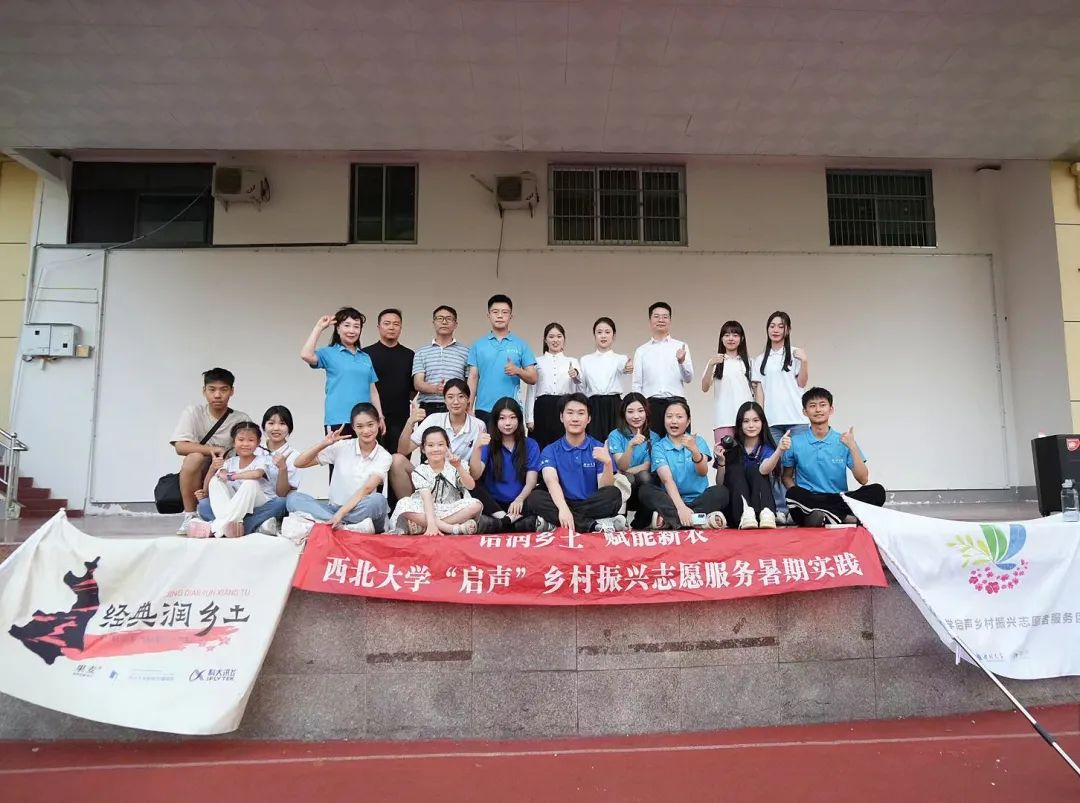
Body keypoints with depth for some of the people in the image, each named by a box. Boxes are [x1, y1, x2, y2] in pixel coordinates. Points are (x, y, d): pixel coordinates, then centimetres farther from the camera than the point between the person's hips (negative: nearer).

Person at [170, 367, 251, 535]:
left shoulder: (242, 420, -4)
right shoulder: (193, 412, -5)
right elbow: (180, 447, -17)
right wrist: (212, 449, -28)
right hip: (197, 477, -1)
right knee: (195, 457, -32)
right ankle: (190, 516, -18)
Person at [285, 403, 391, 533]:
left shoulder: (384, 456, -2)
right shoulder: (342, 447, 2)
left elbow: (367, 489, -19)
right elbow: (299, 463, 0)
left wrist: (341, 513, -32)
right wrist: (324, 443, -14)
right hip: (334, 509, 3)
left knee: (378, 500, -35)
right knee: (293, 498, -23)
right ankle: (348, 526, -36)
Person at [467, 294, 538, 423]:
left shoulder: (521, 345, 5)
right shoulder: (478, 345, 8)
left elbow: (532, 379, 4)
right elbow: (473, 378, 6)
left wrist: (517, 371, -17)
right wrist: (469, 409, -1)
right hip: (483, 410, 1)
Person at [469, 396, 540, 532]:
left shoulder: (530, 445, 6)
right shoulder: (488, 444, 4)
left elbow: (531, 481, -3)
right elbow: (475, 476, -11)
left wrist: (519, 499, -25)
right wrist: (477, 448, -28)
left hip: (518, 503, 0)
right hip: (493, 504, 0)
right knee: (473, 487, -28)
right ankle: (507, 519, -37)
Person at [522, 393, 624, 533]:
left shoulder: (599, 449, 6)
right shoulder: (550, 451, 5)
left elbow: (604, 489, -5)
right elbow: (551, 481, -15)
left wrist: (607, 463, -26)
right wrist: (563, 509, -36)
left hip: (592, 507, 0)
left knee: (613, 494, -28)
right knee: (534, 498, -28)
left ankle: (554, 523, -28)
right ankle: (594, 525, -30)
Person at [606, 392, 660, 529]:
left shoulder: (653, 437, 3)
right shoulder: (615, 435, -4)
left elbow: (647, 467, -5)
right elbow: (622, 466, -16)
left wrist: (624, 473, -15)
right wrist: (631, 445, -33)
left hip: (644, 488, 2)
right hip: (624, 488, -2)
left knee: (644, 476, -31)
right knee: (629, 479, -34)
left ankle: (640, 525, -15)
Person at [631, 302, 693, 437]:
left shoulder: (681, 347, 9)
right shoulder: (641, 350, 11)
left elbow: (689, 379, 2)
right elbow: (636, 384, 10)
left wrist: (682, 362, -17)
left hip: (676, 402, -1)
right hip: (651, 404, 1)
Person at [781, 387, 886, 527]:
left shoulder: (843, 441, 7)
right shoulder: (795, 442, 5)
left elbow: (863, 480, 0)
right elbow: (787, 477, 11)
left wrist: (852, 447, -11)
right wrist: (798, 498, -10)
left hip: (839, 499, 2)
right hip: (809, 500, -2)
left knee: (877, 491, -22)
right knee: (793, 495, -35)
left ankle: (823, 518, -31)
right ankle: (844, 517, -30)